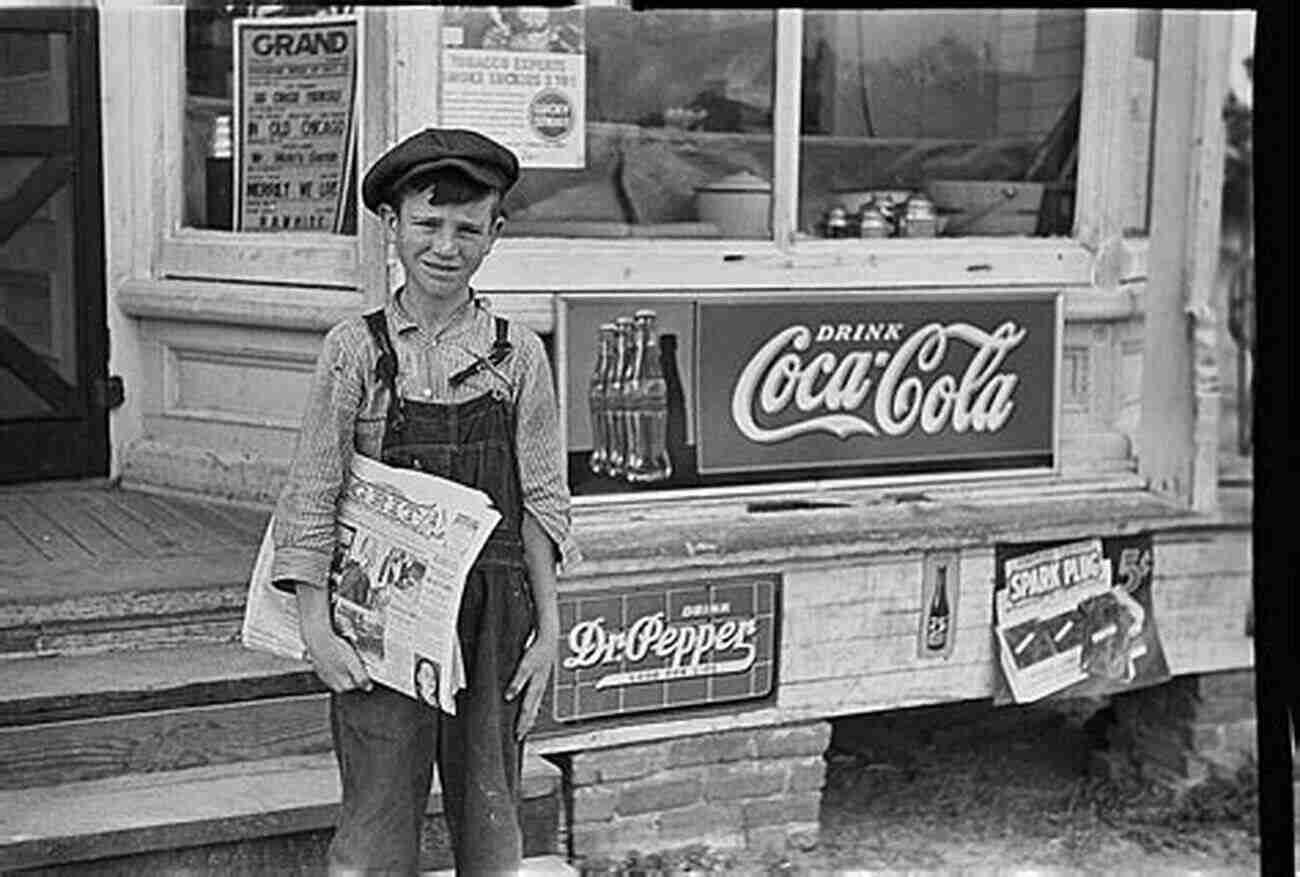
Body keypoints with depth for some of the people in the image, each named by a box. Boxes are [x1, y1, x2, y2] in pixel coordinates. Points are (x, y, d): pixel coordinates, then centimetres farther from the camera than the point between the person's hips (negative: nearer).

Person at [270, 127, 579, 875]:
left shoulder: (518, 354, 2)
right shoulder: (356, 350, -2)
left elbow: (542, 502, 5)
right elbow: (310, 497, -2)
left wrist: (548, 627, 2)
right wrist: (316, 627, -7)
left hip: (494, 616, 2)